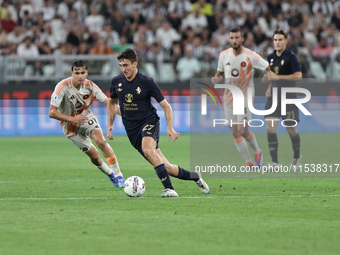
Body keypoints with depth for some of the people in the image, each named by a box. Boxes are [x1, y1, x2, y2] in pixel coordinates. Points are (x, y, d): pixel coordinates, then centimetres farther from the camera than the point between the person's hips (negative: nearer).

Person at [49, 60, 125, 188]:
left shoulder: (90, 86, -15)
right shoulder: (62, 87, -27)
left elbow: (108, 102, -11)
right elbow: (52, 113, -26)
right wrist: (72, 119, -34)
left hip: (86, 117, 2)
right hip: (70, 125, -2)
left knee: (101, 141, -24)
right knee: (93, 155, -3)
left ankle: (118, 174, -14)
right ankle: (110, 174, 24)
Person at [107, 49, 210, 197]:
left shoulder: (147, 83, -9)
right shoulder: (116, 82, 3)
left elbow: (166, 106, -3)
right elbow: (112, 102, 23)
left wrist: (169, 128, -13)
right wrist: (110, 124, 12)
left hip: (149, 121, -4)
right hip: (132, 129, 4)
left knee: (147, 150, -37)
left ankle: (169, 189, -37)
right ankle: (195, 177, 21)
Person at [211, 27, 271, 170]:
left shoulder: (250, 56, -11)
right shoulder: (224, 55, 2)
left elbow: (270, 69, -5)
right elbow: (220, 73, 15)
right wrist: (216, 79, -7)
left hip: (245, 96, -4)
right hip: (229, 97, 4)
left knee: (243, 130, -11)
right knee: (235, 132, 2)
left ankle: (257, 152, 18)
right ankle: (248, 163, 13)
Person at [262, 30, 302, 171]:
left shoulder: (290, 57, -10)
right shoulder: (271, 58, 9)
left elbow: (298, 75, -21)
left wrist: (277, 77, -26)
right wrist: (269, 87, 6)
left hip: (288, 98, -5)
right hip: (274, 96, 5)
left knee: (291, 130, 3)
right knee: (270, 129, -8)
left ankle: (297, 157, 28)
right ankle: (274, 162, -5)